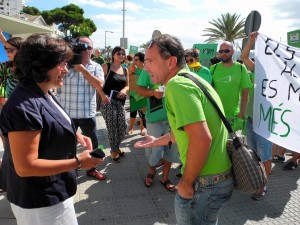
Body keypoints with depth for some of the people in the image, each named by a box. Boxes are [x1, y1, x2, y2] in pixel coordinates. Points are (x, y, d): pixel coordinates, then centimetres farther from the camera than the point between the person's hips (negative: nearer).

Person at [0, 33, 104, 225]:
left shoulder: (43, 93, 2)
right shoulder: (24, 107, -30)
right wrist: (78, 163, -27)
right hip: (40, 200, -9)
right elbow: (25, 167, -29)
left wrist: (74, 135, 1)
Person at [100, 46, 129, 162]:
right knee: (112, 128, 0)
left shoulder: (125, 70, 12)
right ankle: (114, 151, 21)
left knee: (123, 127, 7)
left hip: (120, 102, 6)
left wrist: (124, 90, -6)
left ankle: (117, 147, 32)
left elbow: (127, 85, 17)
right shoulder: (106, 66, -5)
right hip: (108, 101, -5)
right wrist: (103, 95, -25)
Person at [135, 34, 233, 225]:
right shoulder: (190, 78, 10)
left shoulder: (176, 85, -21)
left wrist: (186, 183, -17)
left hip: (206, 181, -9)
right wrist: (157, 141, 29)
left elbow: (201, 138, -30)